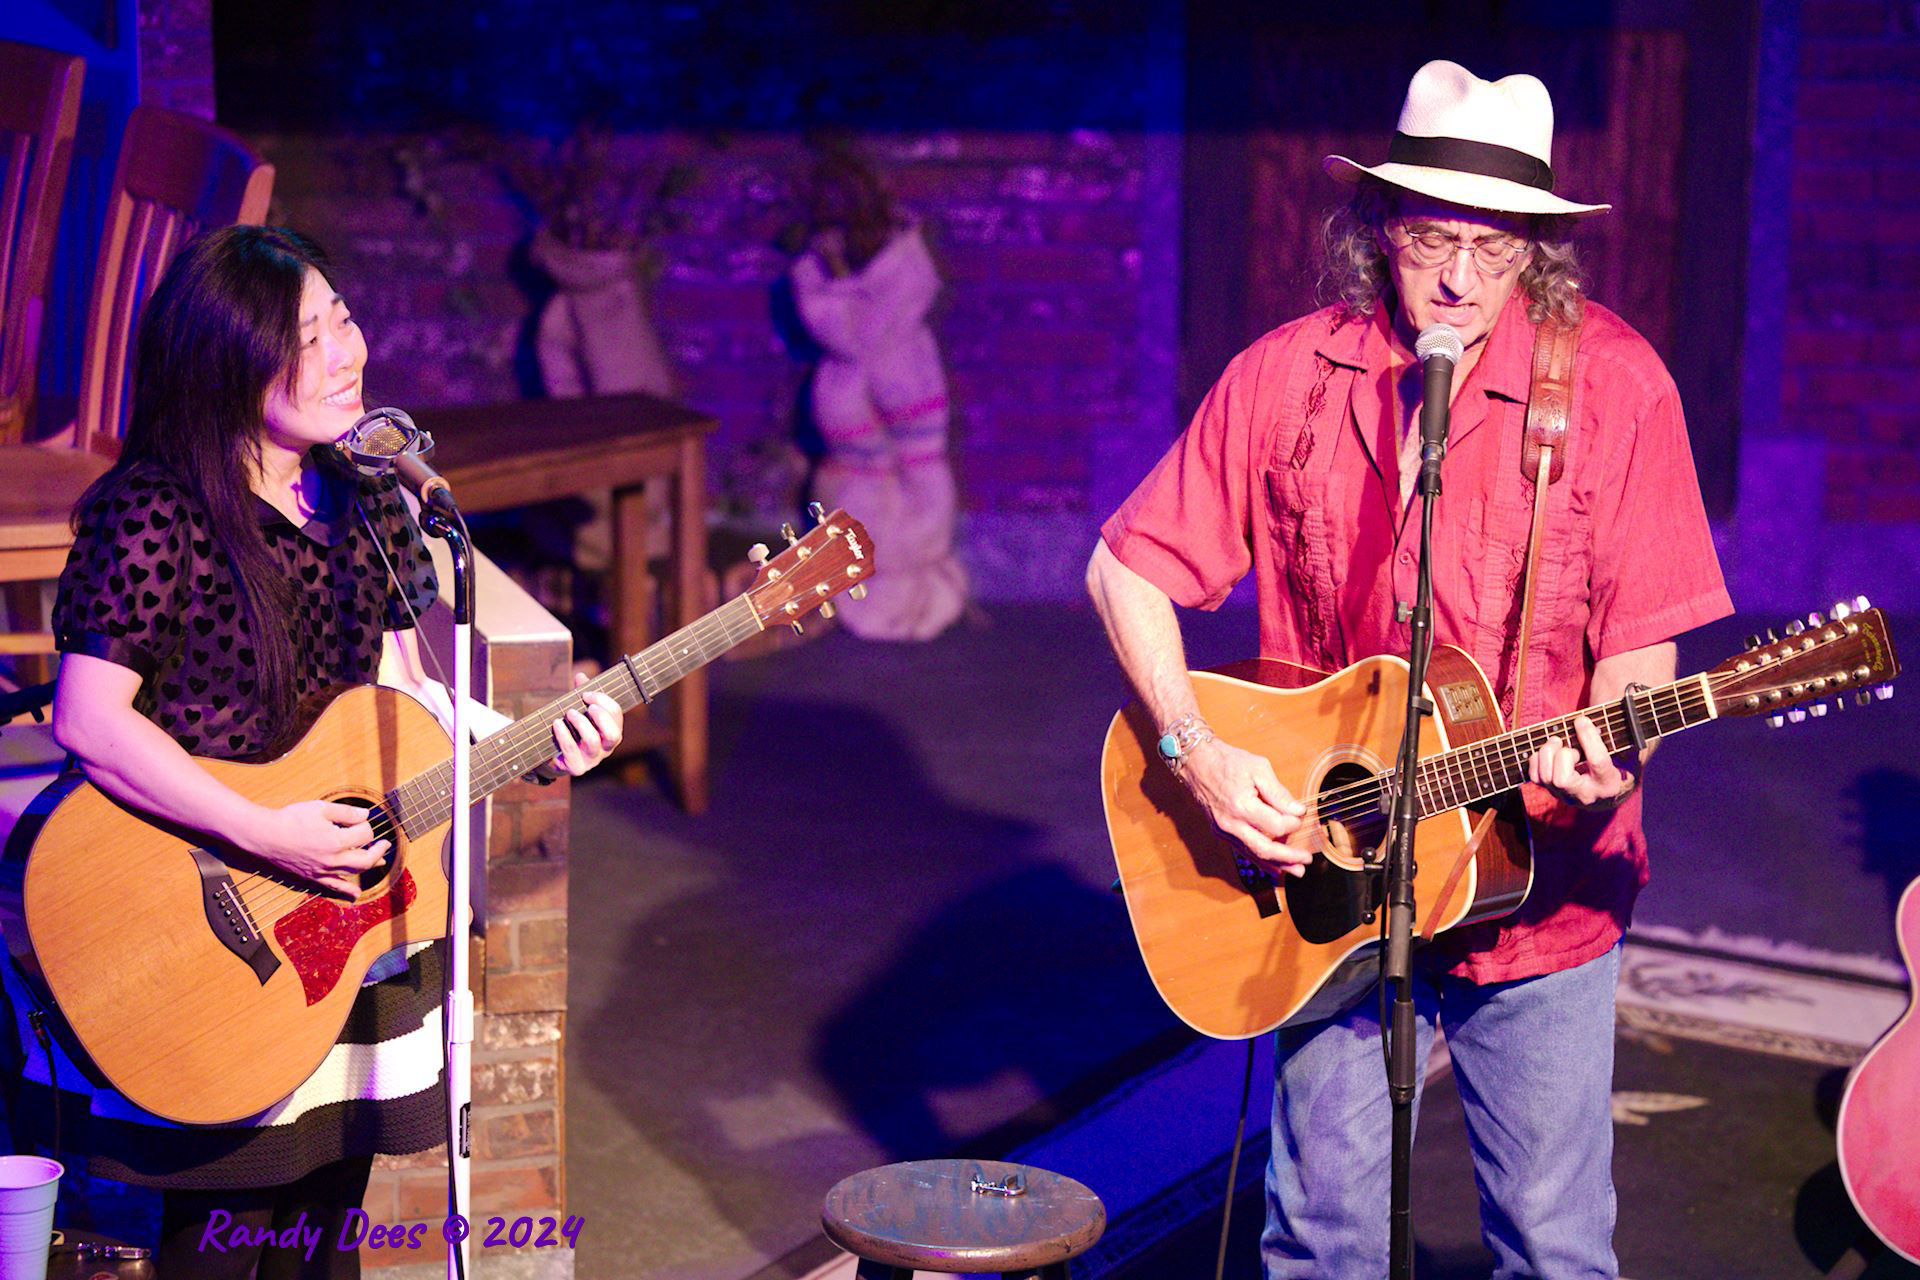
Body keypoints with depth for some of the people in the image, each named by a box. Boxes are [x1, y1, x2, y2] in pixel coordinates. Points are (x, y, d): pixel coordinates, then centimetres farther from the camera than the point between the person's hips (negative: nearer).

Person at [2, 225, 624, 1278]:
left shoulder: (365, 498, 4)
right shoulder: (153, 514, -17)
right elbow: (87, 721, -22)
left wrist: (528, 745, -6)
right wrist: (268, 835, -26)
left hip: (353, 904, 6)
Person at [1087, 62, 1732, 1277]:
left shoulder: (1612, 382, -8)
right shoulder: (1289, 376, -2)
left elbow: (1640, 639, -6)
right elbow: (1128, 568, 3)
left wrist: (1606, 750, -27)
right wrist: (1196, 753, -9)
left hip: (1539, 888, -1)